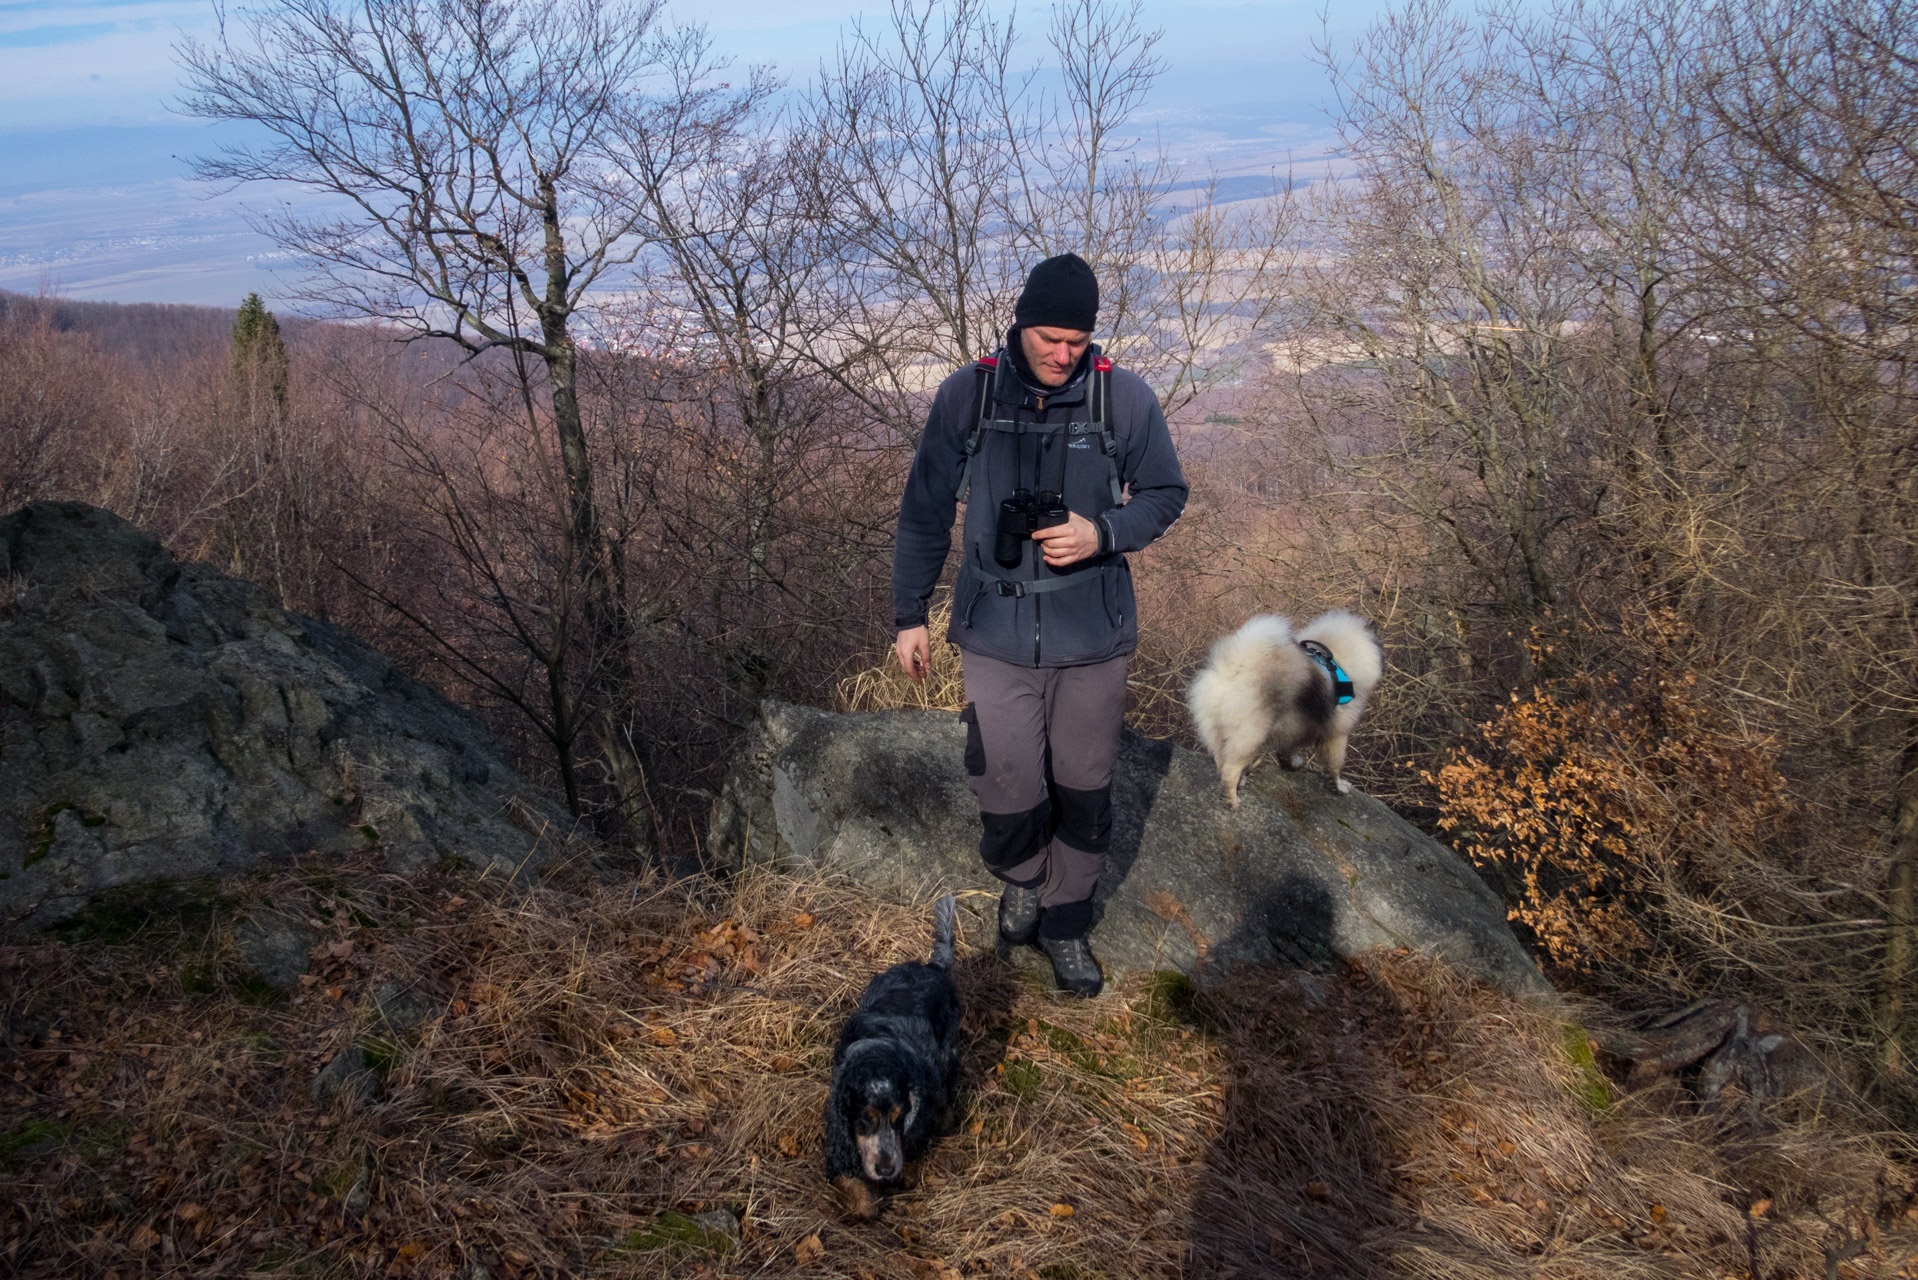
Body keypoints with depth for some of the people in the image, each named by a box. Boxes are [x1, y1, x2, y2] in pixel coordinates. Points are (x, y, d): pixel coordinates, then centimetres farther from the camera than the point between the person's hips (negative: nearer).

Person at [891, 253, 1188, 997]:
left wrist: (1102, 533, -15)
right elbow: (925, 511, 5)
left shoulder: (1125, 398, -6)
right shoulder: (966, 396, -5)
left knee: (1083, 792, 12)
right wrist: (910, 614, 7)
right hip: (996, 635, 0)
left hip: (1092, 637, 1)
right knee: (1008, 794, -1)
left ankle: (1066, 921, 35)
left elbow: (1165, 495, 5)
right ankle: (1021, 881, 34)